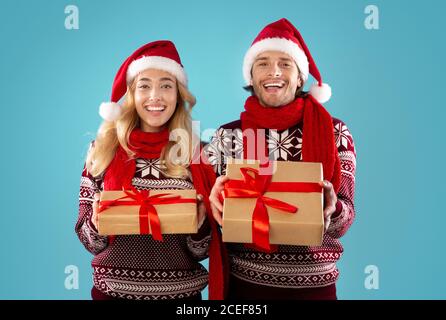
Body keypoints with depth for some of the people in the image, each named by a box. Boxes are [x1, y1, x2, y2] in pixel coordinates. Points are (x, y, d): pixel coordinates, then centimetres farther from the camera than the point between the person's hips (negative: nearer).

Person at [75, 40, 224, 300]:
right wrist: (97, 224, -20)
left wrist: (199, 225, -22)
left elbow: (201, 251, -2)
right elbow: (89, 239, 0)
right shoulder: (105, 149, -7)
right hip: (114, 288, 0)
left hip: (181, 289, 0)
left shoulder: (197, 153, -7)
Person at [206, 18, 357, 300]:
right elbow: (216, 206, 1)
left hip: (313, 284, 0)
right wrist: (216, 200, -20)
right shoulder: (227, 136, -4)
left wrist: (332, 210, -26)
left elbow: (343, 220, -4)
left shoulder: (335, 132, -5)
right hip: (243, 282, 0)